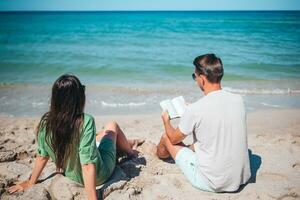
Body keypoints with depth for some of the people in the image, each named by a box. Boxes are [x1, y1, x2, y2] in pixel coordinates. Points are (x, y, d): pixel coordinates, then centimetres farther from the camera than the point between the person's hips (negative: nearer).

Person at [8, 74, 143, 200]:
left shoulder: (45, 122, -20)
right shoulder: (86, 122, -35)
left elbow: (42, 156, -9)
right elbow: (88, 165, -35)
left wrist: (30, 183, 5)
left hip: (72, 176, 5)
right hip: (98, 176, -4)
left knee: (103, 134, 30)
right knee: (112, 126, 19)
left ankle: (127, 145, 61)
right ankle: (130, 151, 49)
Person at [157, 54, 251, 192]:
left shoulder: (195, 110, -22)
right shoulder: (238, 100, -6)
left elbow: (174, 139, -2)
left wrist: (166, 120, 18)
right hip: (242, 178, 6)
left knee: (166, 138, 14)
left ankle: (160, 156, 48)